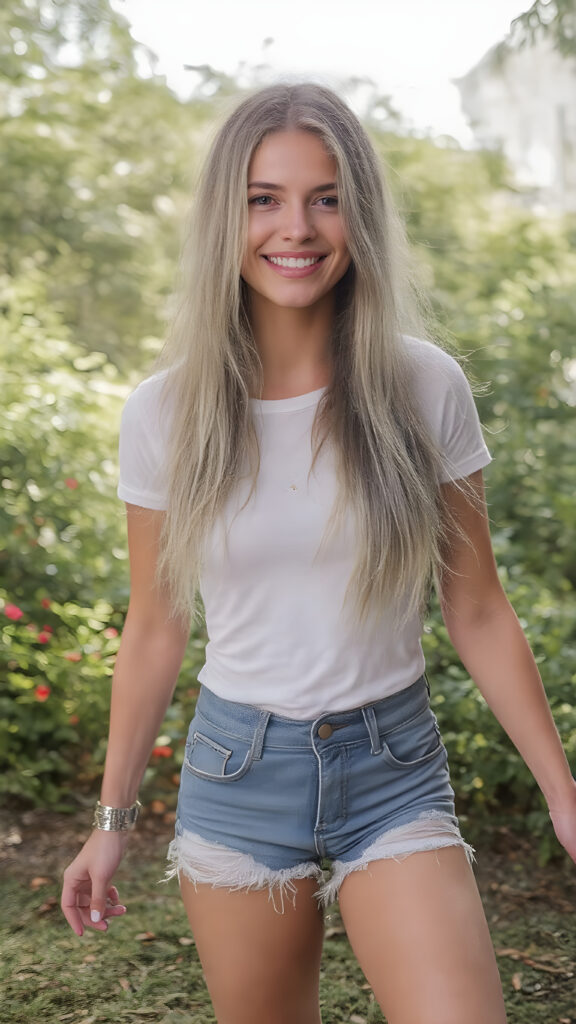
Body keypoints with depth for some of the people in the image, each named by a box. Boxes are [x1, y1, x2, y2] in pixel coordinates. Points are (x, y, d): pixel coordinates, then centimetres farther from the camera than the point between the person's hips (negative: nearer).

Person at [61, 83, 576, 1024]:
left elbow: (478, 614, 0)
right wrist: (112, 818, 9)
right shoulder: (165, 413, -5)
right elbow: (154, 634, 5)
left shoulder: (425, 389, -7)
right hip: (237, 772, 1)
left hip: (393, 770, -1)